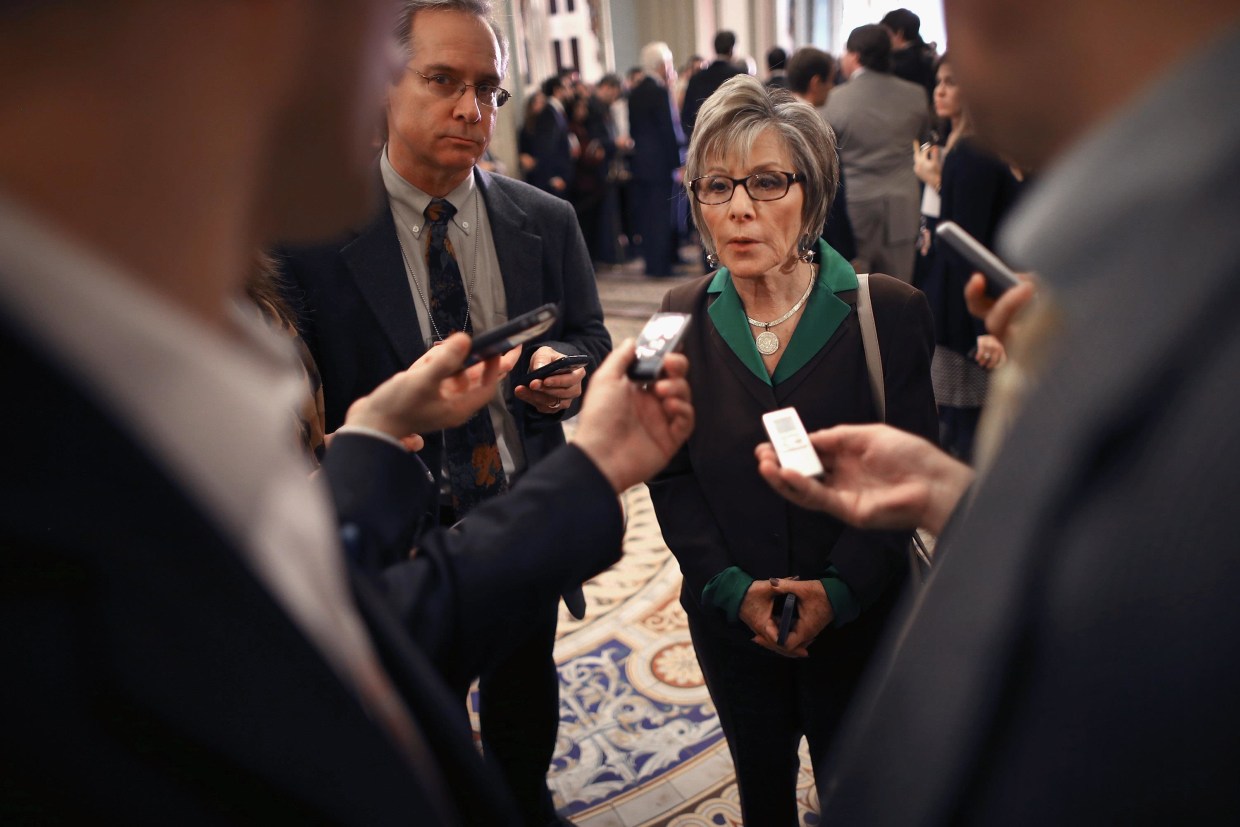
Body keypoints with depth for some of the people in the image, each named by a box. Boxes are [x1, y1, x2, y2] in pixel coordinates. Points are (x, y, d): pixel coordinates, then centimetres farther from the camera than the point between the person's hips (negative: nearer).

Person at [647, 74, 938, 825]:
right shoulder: (684, 319, -5)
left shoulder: (888, 312, -12)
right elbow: (671, 476, -3)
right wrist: (733, 588, -14)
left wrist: (838, 592, -18)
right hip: (730, 621, 2)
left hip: (857, 619, -2)